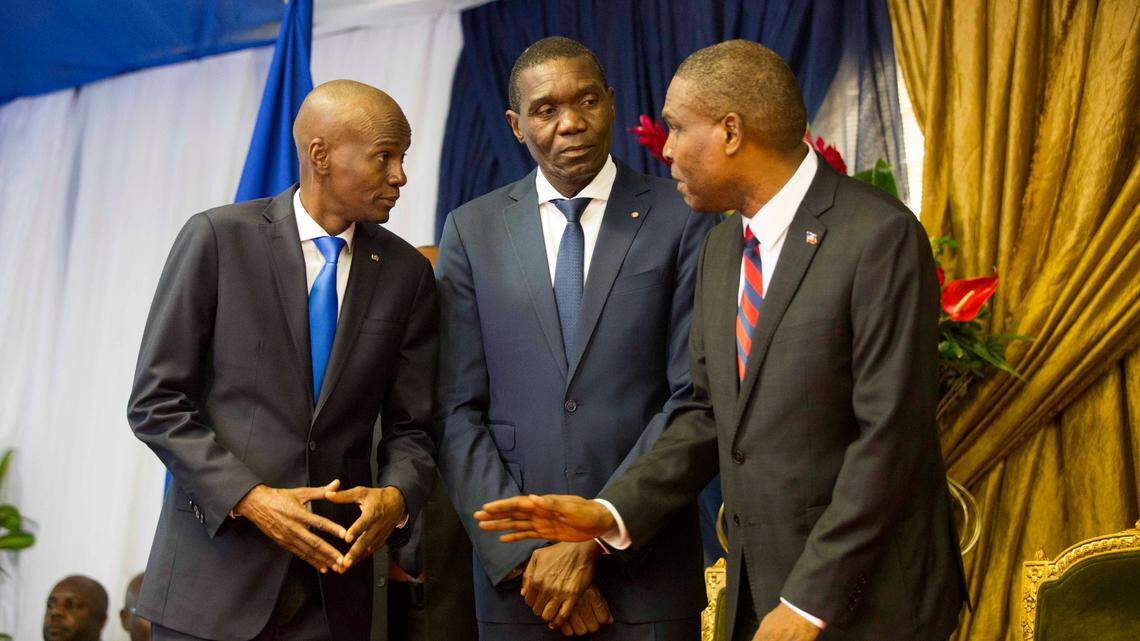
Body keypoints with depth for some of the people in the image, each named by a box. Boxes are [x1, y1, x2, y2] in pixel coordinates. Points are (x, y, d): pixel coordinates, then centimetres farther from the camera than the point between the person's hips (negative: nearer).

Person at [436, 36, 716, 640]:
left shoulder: (682, 221, -2)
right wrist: (523, 555, -8)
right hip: (514, 568, 2)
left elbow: (694, 398, -7)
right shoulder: (471, 230, 4)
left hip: (646, 564, -1)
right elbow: (458, 410, 1)